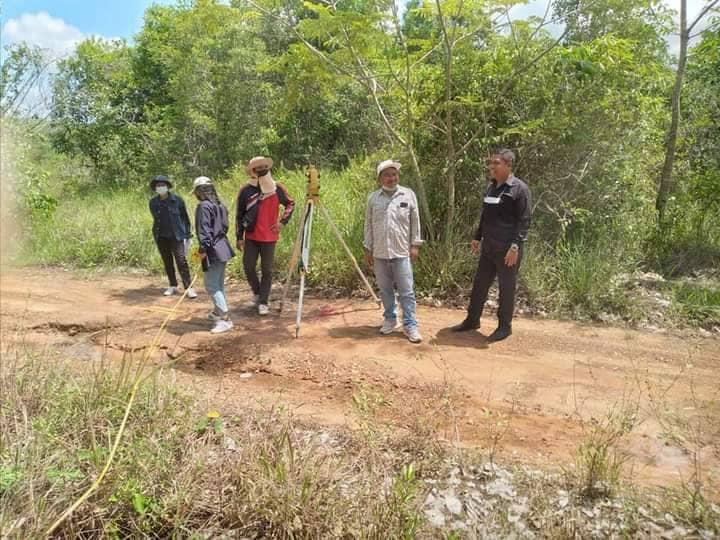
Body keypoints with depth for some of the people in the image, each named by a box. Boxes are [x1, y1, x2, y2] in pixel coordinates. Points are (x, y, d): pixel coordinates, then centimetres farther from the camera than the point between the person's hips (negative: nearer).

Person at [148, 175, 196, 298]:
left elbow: (185, 217, 1)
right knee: (167, 262, 10)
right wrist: (156, 236, 17)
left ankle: (189, 287, -7)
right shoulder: (153, 202, 4)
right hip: (161, 237, 4)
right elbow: (155, 219, 15)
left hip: (176, 236, -4)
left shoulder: (177, 200, -5)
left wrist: (188, 235, 0)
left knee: (181, 261, -10)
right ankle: (173, 286, 21)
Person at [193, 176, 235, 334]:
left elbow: (204, 230, -20)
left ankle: (225, 319, -10)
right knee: (218, 283, 19)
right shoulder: (220, 205, 12)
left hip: (212, 251, -9)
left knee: (211, 285, -6)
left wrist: (203, 249, -19)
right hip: (222, 248, 9)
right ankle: (218, 311, 31)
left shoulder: (204, 206, -14)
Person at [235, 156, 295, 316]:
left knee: (267, 270, 1)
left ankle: (263, 302, 11)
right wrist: (239, 237, 0)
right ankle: (257, 292, 29)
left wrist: (282, 221, 1)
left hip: (269, 237, 0)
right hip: (251, 237, 1)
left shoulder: (277, 188, -2)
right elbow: (239, 215, 2)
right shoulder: (246, 190, -3)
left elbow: (290, 204, 13)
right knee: (248, 267, 2)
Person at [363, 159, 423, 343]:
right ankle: (390, 320, 27)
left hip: (401, 252, -2)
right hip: (379, 252, 2)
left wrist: (415, 245, -1)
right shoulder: (373, 197, 5)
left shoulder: (408, 194, 1)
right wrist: (368, 248, 7)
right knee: (385, 290, 12)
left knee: (406, 291, -1)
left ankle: (410, 325, 6)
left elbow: (415, 222, 3)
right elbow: (368, 225, 9)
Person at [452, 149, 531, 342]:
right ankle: (472, 320, 26)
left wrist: (515, 246, -20)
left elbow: (524, 221, -14)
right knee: (479, 284, 13)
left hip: (507, 249, -7)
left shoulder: (519, 188, -11)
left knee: (506, 288, 3)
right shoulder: (490, 187, 12)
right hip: (488, 247, 7)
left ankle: (504, 326, 17)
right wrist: (478, 238, 19)